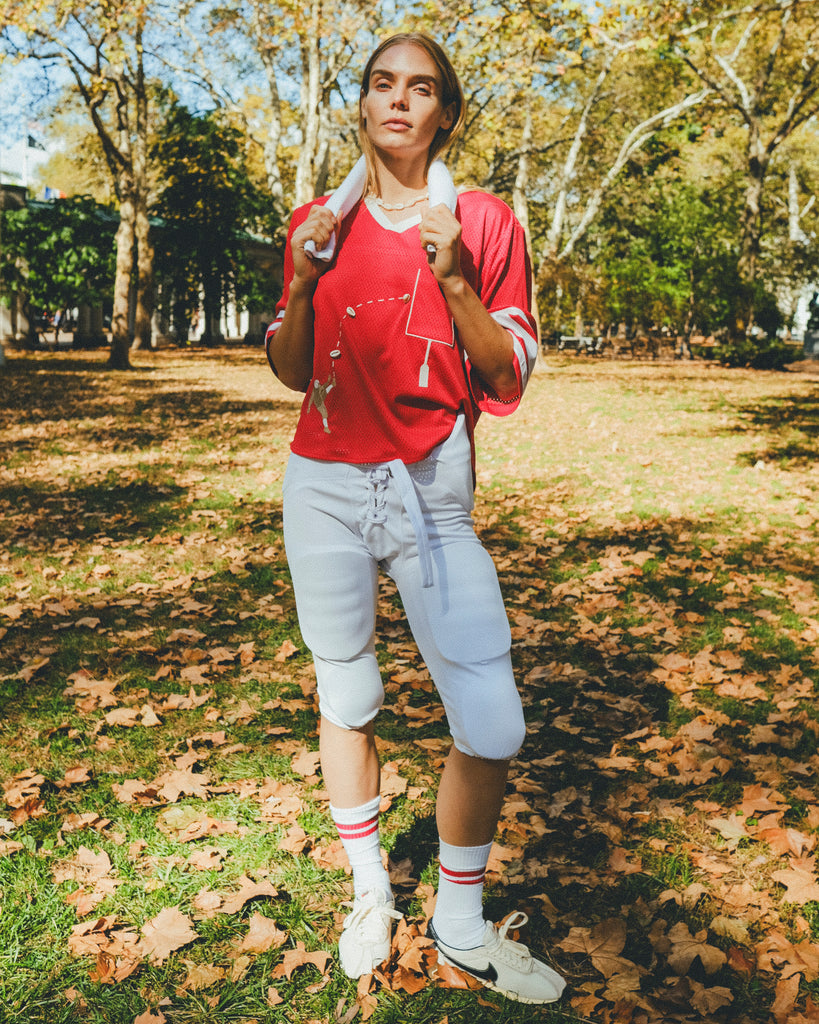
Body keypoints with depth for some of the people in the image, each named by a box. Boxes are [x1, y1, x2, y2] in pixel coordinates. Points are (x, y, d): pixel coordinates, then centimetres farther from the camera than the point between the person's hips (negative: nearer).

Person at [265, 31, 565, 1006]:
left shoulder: (484, 222, 3)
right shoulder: (319, 223, 8)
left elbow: (509, 380, -2)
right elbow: (291, 373, 10)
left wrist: (454, 280, -16)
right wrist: (303, 281, -7)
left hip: (434, 490, -1)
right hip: (325, 485, 2)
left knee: (493, 724, -7)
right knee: (345, 696, 11)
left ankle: (460, 921, 18)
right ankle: (370, 894, 33)